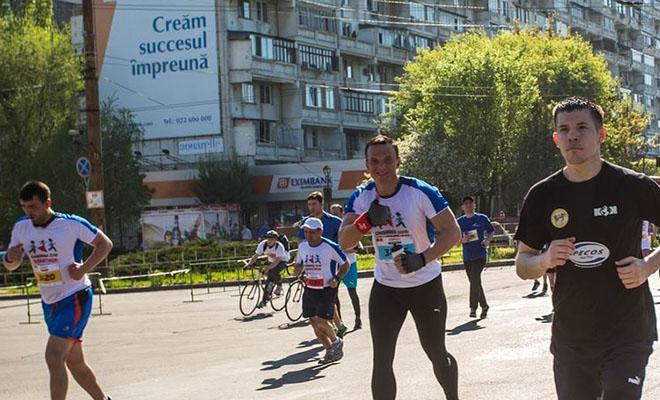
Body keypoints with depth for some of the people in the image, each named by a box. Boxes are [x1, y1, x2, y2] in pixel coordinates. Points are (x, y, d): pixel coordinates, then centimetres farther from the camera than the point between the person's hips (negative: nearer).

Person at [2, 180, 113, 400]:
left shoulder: (72, 224, -14)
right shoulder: (21, 227, 2)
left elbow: (105, 244, -2)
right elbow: (11, 265, 11)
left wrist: (83, 269, -15)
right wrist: (10, 257, -14)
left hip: (75, 298, -6)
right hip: (49, 302, 7)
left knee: (53, 357, -19)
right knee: (74, 362, 14)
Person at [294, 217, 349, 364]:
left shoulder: (330, 247, -14)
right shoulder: (302, 246, 3)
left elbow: (345, 264, -3)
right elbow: (299, 264, 17)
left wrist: (336, 278, -16)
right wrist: (297, 270, -7)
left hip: (327, 289, -6)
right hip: (310, 289, 6)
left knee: (321, 321, -15)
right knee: (313, 322, 6)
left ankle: (336, 342, 14)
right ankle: (330, 350, 24)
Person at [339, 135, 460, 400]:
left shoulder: (421, 192, -18)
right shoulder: (361, 198, -6)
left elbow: (452, 232, -18)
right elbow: (344, 243, -13)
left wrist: (422, 259, -33)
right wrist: (366, 221, -33)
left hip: (426, 285, -3)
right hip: (385, 287, 3)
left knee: (437, 354, 9)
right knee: (381, 361, -1)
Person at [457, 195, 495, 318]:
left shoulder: (482, 218, 1)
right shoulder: (460, 221, 8)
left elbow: (491, 232, 9)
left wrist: (487, 240, -10)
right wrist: (462, 240, -10)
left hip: (480, 254, -4)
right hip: (467, 256, 4)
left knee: (475, 279, -17)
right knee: (474, 282, 11)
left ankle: (473, 308, -16)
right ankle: (484, 306, 26)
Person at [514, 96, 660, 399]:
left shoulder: (633, 186, -6)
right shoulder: (543, 196, 2)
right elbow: (522, 265, 9)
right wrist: (545, 260, -12)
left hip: (627, 336, -3)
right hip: (570, 338, 3)